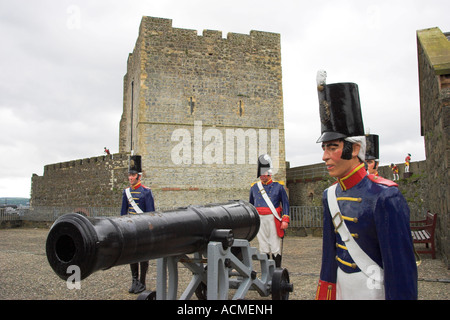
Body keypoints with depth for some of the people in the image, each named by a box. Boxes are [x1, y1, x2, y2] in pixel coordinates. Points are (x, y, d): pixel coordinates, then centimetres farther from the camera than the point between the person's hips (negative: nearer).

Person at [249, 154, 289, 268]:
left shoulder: (278, 186, 2)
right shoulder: (254, 187, 11)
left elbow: (285, 203, 1)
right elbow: (251, 205, 20)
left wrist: (285, 220, -8)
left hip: (273, 220, -3)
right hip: (259, 221, 3)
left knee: (276, 248, 1)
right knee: (263, 248, 8)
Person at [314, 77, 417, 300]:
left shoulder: (385, 197, -21)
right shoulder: (330, 195, 1)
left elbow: (401, 264, -20)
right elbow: (330, 249, 8)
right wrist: (326, 290, 10)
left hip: (375, 290, -6)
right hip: (342, 289, 6)